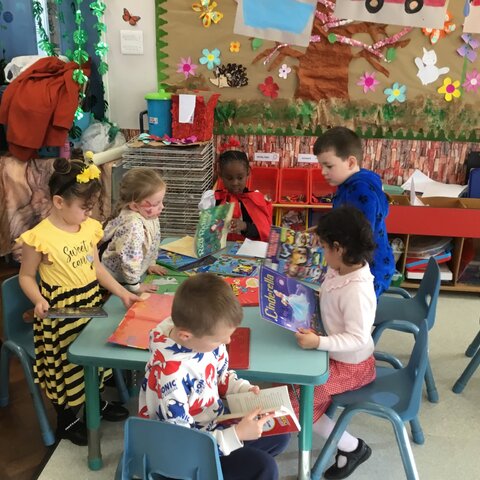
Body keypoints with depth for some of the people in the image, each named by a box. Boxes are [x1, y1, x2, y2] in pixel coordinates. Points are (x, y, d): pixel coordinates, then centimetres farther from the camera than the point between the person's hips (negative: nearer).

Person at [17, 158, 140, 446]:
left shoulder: (90, 228, -3)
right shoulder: (40, 237, -22)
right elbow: (26, 276, -10)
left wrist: (123, 293, 3)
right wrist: (39, 301, -28)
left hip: (91, 303, 6)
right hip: (61, 310, -6)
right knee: (66, 364, 9)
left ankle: (95, 402, 46)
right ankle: (67, 420, 32)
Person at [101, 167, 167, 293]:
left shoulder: (149, 215, -9)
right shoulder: (133, 226, -36)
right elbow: (130, 258, -31)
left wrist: (151, 264, 16)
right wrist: (135, 286, -21)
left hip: (136, 273, 8)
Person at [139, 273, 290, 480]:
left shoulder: (205, 336, -17)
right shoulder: (170, 378, -38)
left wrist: (245, 390, -12)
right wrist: (237, 435, -31)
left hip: (214, 422, 7)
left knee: (279, 436, 10)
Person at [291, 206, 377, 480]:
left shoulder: (356, 290, -35)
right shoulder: (342, 270, -7)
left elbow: (358, 339, -32)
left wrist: (318, 342, -39)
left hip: (351, 365, -9)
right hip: (337, 354, 9)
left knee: (297, 401, -6)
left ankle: (352, 448, 10)